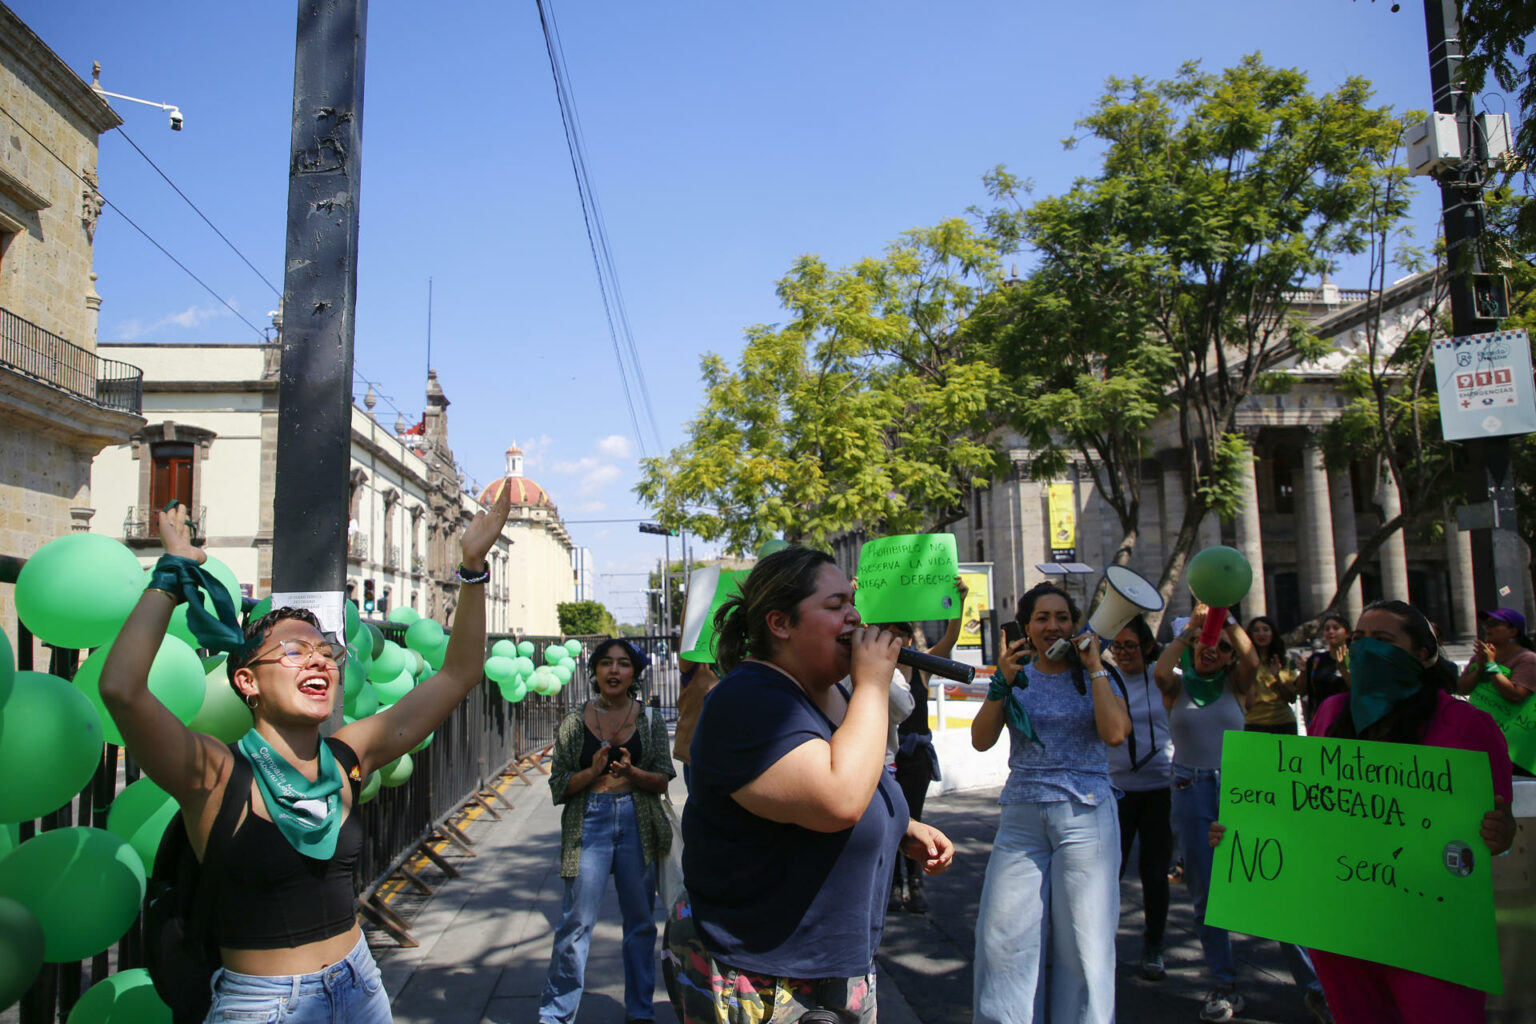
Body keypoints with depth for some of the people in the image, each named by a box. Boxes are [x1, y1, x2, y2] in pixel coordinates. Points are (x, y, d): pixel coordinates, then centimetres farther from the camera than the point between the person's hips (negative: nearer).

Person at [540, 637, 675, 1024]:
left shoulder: (650, 719, 4)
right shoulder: (574, 722, 2)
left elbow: (663, 780, 2)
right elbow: (559, 785, 2)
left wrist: (632, 772, -18)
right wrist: (594, 772, -15)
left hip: (638, 822, 1)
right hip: (590, 822, -1)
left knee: (641, 920, 10)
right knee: (577, 922, -1)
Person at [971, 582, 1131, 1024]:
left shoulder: (1097, 676, 5)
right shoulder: (1017, 678, 9)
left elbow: (1115, 733, -13)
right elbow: (981, 740, 0)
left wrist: (1094, 667, -8)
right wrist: (1001, 682, -9)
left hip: (1085, 814, -2)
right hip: (1021, 817, 2)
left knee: (1082, 939, 2)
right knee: (1003, 936, 1)